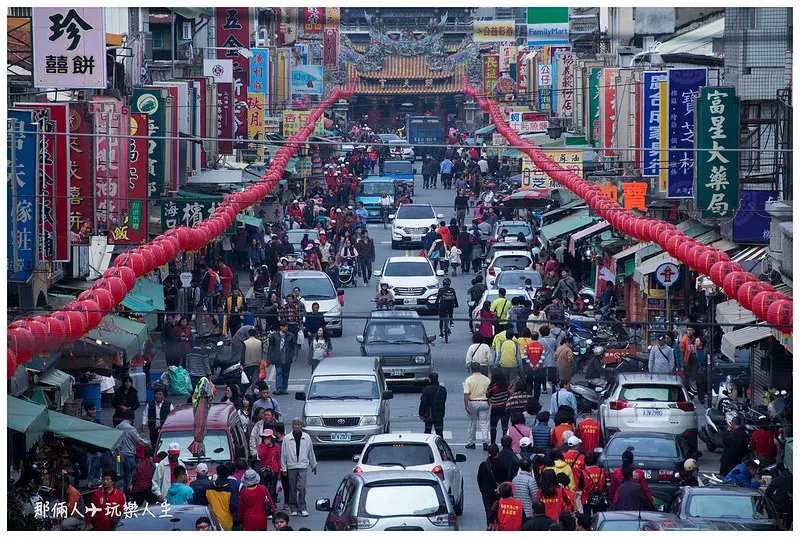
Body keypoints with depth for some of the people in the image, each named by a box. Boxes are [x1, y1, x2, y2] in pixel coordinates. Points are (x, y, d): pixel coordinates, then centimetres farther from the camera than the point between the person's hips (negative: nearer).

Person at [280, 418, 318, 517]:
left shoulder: (306, 438, 2)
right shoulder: (287, 439, -3)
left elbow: (311, 452, 14)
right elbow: (283, 454, 2)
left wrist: (313, 465, 22)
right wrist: (283, 468, 2)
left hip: (303, 466, 0)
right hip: (291, 467, 0)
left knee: (302, 488, -9)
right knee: (292, 489, 5)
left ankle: (302, 508, -4)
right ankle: (293, 508, 14)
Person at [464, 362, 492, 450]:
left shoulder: (468, 380, -8)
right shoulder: (486, 379, 0)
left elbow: (466, 395, -13)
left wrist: (466, 406, -11)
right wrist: (489, 403, 17)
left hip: (472, 402, -1)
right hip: (484, 402, 1)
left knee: (472, 422, 11)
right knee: (484, 423, 3)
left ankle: (471, 442, 18)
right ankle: (485, 441, -11)